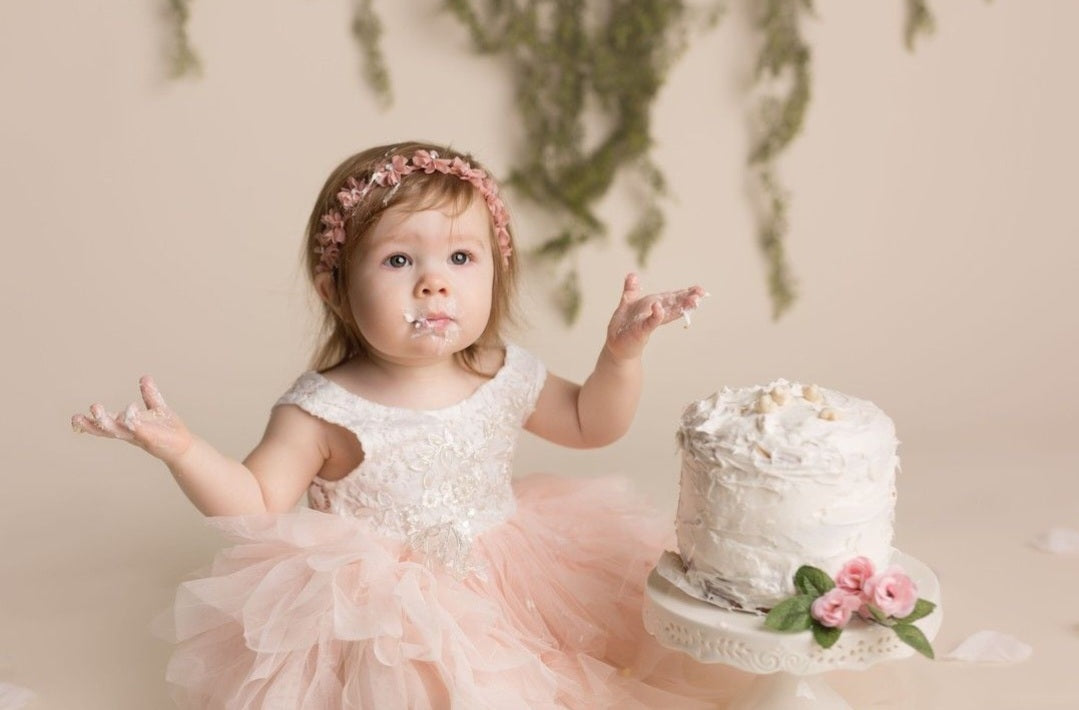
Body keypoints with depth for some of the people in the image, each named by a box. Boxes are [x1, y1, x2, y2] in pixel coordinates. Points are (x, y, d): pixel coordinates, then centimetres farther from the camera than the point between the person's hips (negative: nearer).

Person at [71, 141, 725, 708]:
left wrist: (622, 353, -3)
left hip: (506, 598, 5)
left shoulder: (507, 378, -3)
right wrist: (182, 449, -30)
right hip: (376, 618, -4)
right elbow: (255, 507, -14)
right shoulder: (324, 411, -16)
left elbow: (590, 425, 12)